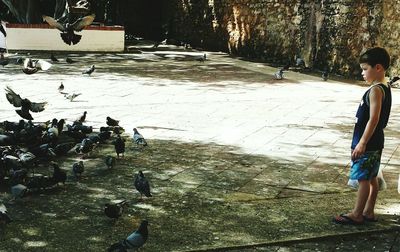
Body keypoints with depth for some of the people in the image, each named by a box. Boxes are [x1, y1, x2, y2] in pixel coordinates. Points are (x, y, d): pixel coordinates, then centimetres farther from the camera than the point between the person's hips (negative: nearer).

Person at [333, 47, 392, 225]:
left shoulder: (376, 90, -19)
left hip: (368, 143, -10)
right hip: (375, 143, 10)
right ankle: (368, 212, 24)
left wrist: (362, 143, -23)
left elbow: (374, 119, -24)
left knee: (363, 178, -2)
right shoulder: (385, 88, 10)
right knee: (371, 178, 15)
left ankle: (356, 215, 5)